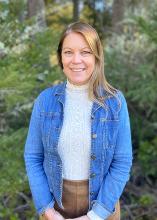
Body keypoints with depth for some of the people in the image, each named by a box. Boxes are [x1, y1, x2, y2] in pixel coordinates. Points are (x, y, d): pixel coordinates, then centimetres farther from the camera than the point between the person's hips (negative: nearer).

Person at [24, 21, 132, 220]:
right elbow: (33, 157, -3)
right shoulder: (45, 100, -8)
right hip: (55, 202, 1)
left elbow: (122, 163, -10)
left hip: (101, 202, -1)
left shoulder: (115, 101, -12)